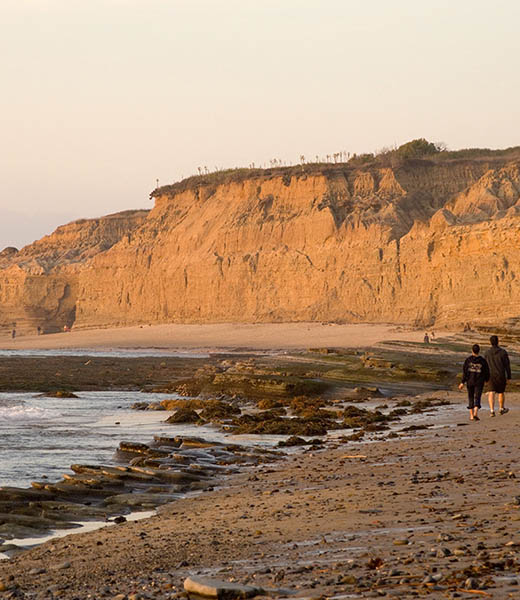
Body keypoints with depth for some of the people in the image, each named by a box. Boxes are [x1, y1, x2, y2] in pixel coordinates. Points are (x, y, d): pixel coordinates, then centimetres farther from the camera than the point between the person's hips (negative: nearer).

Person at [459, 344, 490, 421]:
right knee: (477, 398, -1)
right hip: (479, 383, -1)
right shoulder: (483, 361, -4)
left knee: (471, 398, 14)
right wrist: (486, 379, 22)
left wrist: (462, 382, -5)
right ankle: (475, 413, -23)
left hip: (470, 382, 1)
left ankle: (471, 415, 16)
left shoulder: (468, 360, -5)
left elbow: (464, 372, -7)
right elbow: (487, 372, 3)